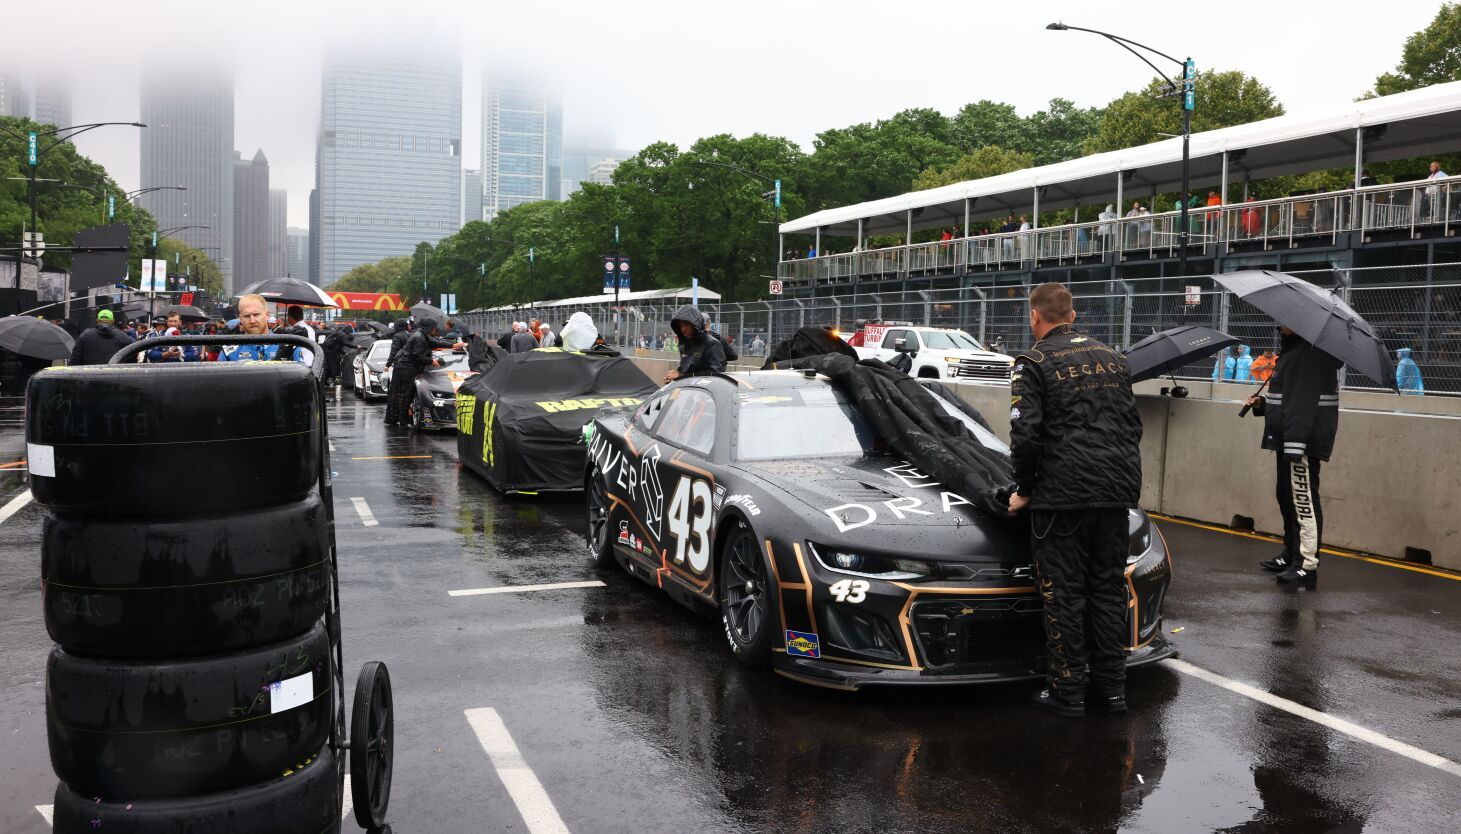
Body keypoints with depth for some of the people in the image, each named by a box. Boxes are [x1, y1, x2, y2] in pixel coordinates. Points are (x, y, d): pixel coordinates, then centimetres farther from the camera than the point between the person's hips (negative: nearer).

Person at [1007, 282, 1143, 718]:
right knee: (1108, 588, 13)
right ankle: (1112, 686, 19)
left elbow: (1025, 433, -12)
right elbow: (1133, 424, 20)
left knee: (1064, 593, 1)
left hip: (1063, 494, -6)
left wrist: (1024, 490, 0)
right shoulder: (1110, 357, 17)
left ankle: (1066, 691, 6)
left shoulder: (1035, 362, -4)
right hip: (1117, 490, 6)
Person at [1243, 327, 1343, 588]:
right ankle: (1291, 555, 31)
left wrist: (1295, 444, -29)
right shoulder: (1290, 349, 17)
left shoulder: (1311, 353, -16)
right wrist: (1263, 404, 11)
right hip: (1287, 439, 11)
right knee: (1286, 496, 19)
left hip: (1304, 440, -11)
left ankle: (1307, 566, -7)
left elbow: (1304, 403, -25)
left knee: (1303, 499, -9)